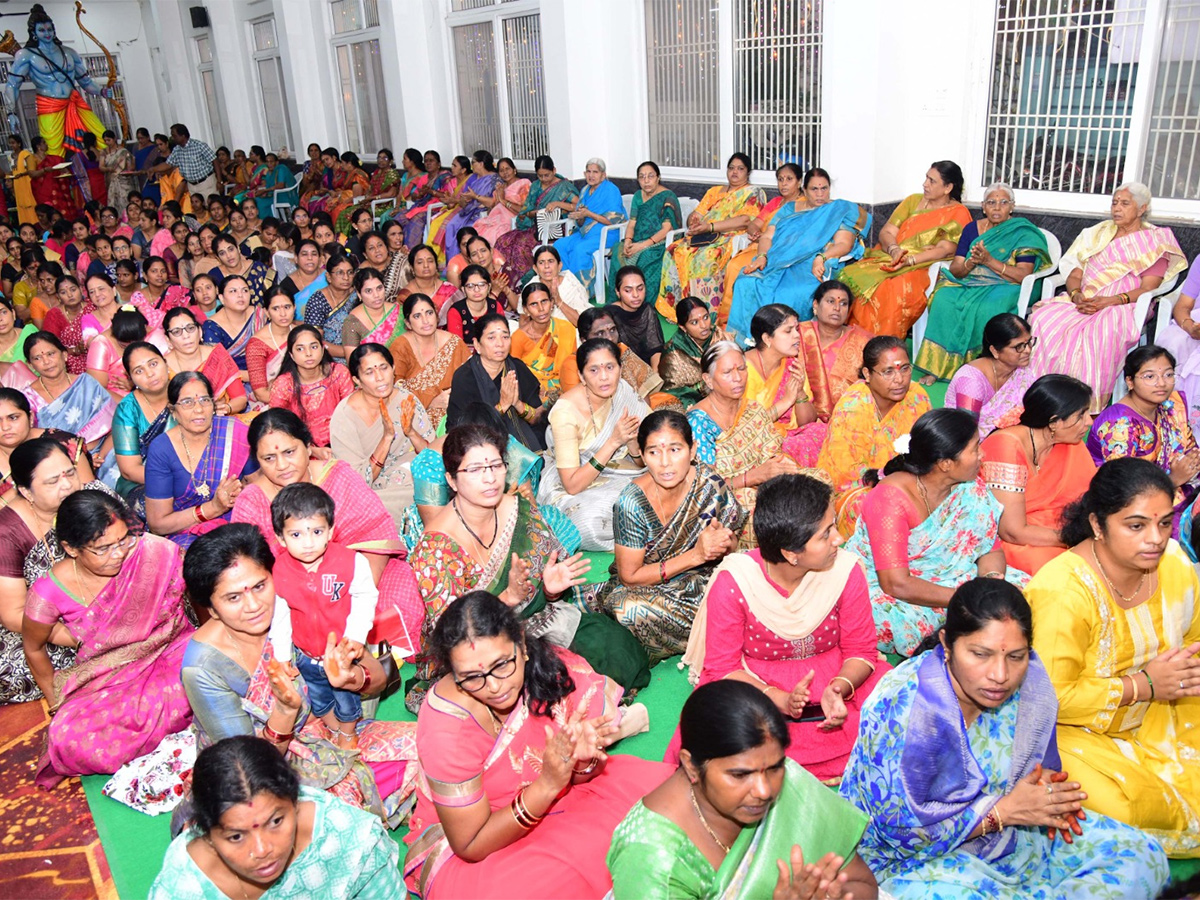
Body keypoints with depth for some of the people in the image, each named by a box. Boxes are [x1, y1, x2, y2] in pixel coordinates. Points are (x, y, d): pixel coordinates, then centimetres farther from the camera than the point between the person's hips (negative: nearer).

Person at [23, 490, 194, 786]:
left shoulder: (157, 553, -21)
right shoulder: (50, 593, -17)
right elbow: (34, 649, 5)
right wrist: (57, 702, 12)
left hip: (173, 651, 0)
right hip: (106, 681, 0)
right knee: (68, 737, -29)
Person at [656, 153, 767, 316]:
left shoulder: (753, 193, 7)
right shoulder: (714, 191, 26)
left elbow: (745, 220, -10)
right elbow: (696, 214, 19)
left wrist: (711, 226, -18)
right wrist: (693, 220, -8)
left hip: (732, 239, -6)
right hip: (703, 238, 6)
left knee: (706, 257, -37)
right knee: (674, 251, -22)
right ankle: (672, 307, -22)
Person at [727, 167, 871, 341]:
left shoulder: (841, 210, 14)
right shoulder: (789, 208, 25)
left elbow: (844, 244, 0)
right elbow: (767, 237, 17)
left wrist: (821, 258, -20)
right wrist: (762, 256, -6)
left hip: (812, 268, -4)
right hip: (777, 263, 4)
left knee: (793, 293, -39)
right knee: (746, 284, -27)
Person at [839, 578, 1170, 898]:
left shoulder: (1029, 678, -10)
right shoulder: (901, 705, -29)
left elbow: (1037, 761, 10)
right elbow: (901, 832, -23)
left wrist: (1042, 781, -14)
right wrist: (1005, 810, -23)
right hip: (916, 859, -6)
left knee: (1143, 858, -3)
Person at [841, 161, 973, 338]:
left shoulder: (958, 213, 5)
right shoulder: (913, 201, 19)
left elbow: (945, 250, -7)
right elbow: (886, 232, 11)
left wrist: (910, 260, -22)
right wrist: (894, 250, -12)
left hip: (921, 268, -4)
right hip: (887, 259, 4)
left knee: (900, 289, -40)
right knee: (853, 277, -28)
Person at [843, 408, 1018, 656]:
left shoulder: (970, 490, -6)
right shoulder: (891, 497, -26)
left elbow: (992, 550, 3)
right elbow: (896, 584, -29)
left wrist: (992, 580, -20)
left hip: (942, 580, 6)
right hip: (876, 587, -6)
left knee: (1020, 586, -9)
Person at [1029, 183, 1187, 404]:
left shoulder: (1155, 241, 10)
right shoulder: (1098, 234, 24)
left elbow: (1147, 289, -3)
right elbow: (1074, 275, 15)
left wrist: (1110, 301, -20)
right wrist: (1076, 295, -9)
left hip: (1124, 307, -4)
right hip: (1083, 303, 4)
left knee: (1101, 331, -40)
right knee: (1043, 319, -28)